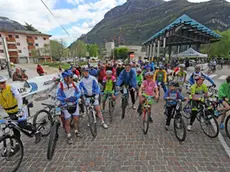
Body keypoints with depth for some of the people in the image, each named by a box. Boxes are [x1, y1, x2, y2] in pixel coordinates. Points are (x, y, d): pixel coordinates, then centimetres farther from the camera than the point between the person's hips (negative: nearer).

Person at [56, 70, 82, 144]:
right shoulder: (61, 85, -16)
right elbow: (58, 96, -11)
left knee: (76, 119, 14)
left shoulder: (74, 83, -8)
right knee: (67, 122, 5)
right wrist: (66, 99, -27)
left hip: (74, 104, 3)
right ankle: (69, 136, 23)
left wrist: (75, 97, -23)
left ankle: (76, 131, 39)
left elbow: (79, 92, -2)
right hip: (66, 105, -3)